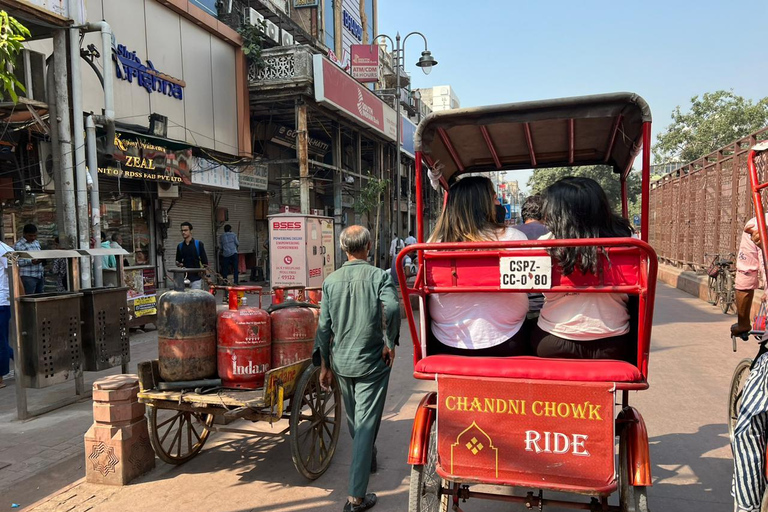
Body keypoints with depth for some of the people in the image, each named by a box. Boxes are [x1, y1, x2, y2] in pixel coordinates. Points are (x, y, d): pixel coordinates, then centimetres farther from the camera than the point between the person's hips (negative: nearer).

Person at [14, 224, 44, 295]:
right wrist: (31, 262, -23)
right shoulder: (18, 245, -5)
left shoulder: (37, 243, 17)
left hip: (40, 276, 7)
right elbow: (16, 262, -12)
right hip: (28, 277, -7)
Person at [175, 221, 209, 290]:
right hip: (184, 278, 4)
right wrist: (178, 263, -4)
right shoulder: (180, 246, 10)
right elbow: (178, 261, 20)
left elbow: (204, 261, -2)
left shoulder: (198, 244, -1)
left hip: (196, 278, -4)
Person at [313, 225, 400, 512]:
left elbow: (324, 327, 2)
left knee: (354, 421, 24)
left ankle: (368, 461, 49)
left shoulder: (331, 280, 0)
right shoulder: (379, 276, -11)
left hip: (342, 363, 5)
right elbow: (392, 308, -29)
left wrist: (324, 365, 10)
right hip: (372, 363, -4)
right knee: (366, 424, 1)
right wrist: (390, 343, -15)